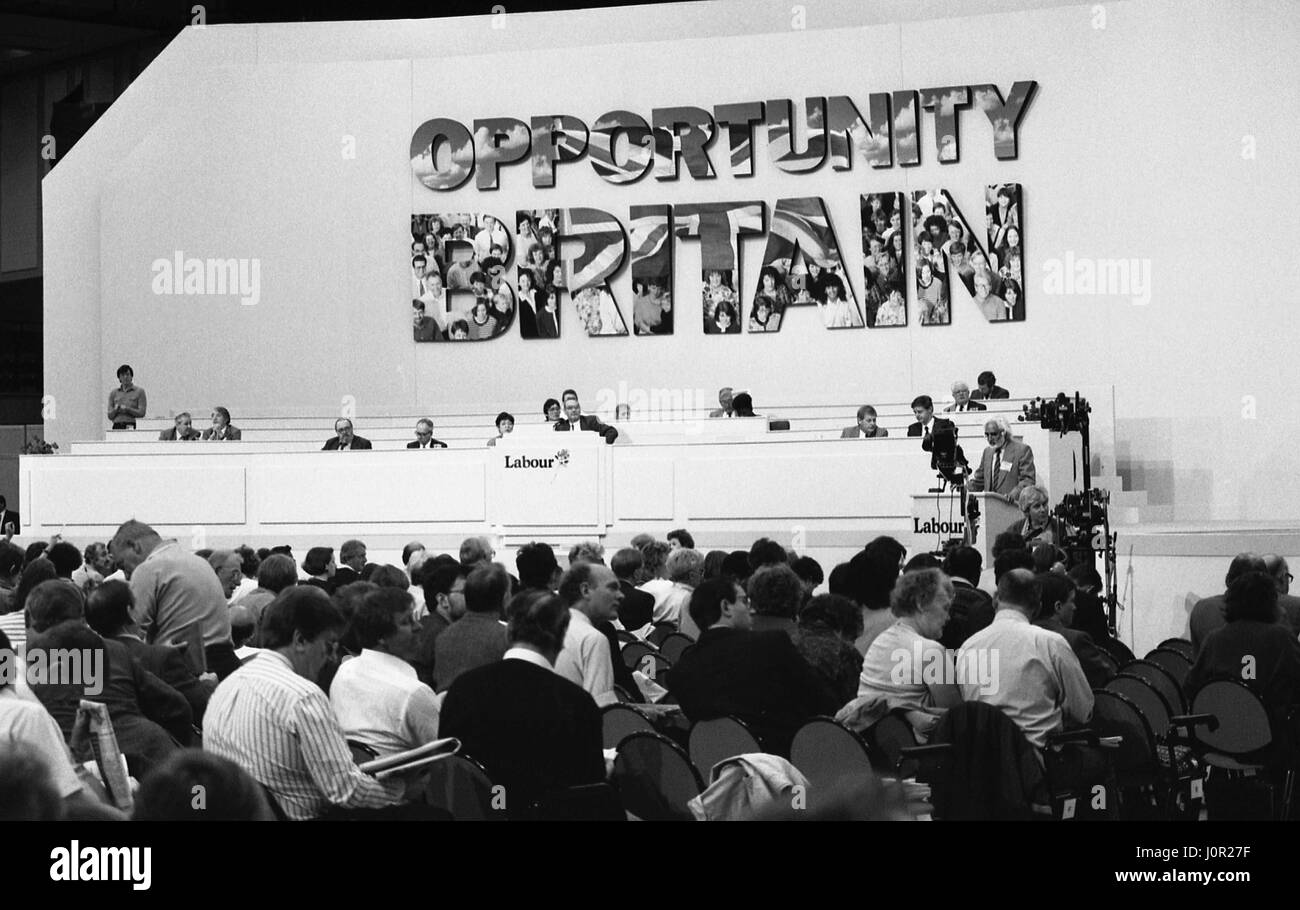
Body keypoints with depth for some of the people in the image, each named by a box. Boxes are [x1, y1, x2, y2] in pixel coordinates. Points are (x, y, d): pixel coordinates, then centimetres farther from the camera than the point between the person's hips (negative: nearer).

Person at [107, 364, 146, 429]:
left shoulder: (139, 391, 7)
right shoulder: (113, 393, 16)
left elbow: (141, 413, -1)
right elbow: (110, 416, 13)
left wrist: (127, 409, -13)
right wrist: (115, 409, -8)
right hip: (117, 427, 2)